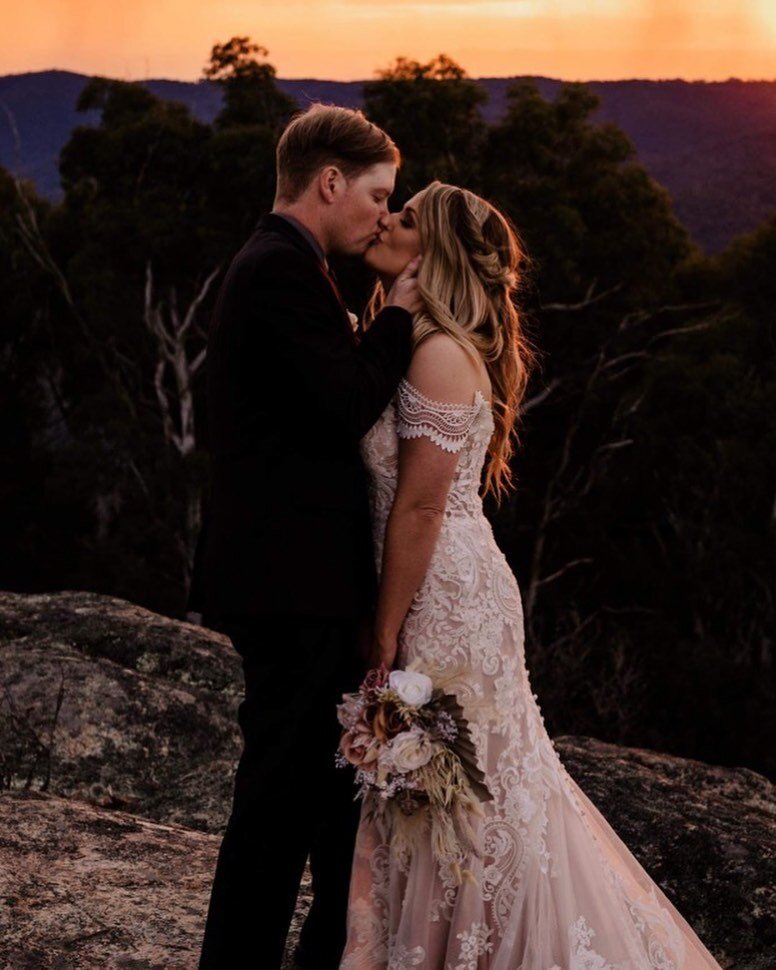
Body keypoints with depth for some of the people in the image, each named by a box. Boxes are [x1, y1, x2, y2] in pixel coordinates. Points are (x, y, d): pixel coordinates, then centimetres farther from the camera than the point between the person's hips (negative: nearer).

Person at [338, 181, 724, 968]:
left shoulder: (439, 354, -16)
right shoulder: (408, 344, 13)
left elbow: (420, 507, -19)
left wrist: (385, 635, -17)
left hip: (446, 603, -9)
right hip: (449, 597, 9)